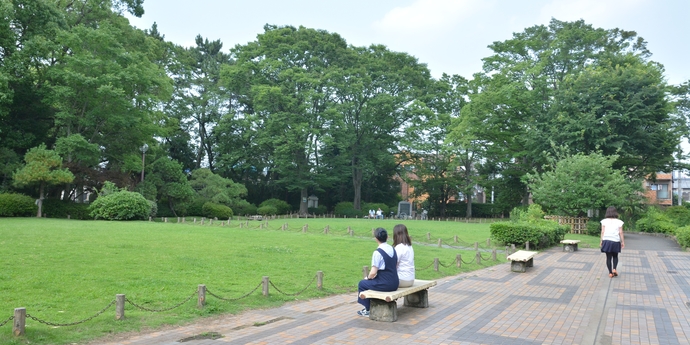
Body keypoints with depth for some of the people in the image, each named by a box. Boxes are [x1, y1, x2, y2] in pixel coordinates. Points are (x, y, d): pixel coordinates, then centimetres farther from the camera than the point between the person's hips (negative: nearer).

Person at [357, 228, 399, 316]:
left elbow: (373, 273, -20)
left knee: (362, 283, 13)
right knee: (373, 281, 30)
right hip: (395, 284, 8)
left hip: (385, 285, -8)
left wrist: (368, 278, 3)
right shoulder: (393, 249, 4)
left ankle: (368, 310, 20)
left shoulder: (377, 252, -19)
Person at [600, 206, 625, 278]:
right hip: (615, 241, 0)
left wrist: (601, 241, 4)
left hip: (606, 240, 0)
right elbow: (621, 233, -2)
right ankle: (614, 269, -2)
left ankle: (610, 273, 7)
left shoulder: (604, 221, 0)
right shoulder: (619, 222, -2)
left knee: (608, 257, 7)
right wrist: (623, 242, 5)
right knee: (615, 256, 17)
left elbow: (602, 232, -1)